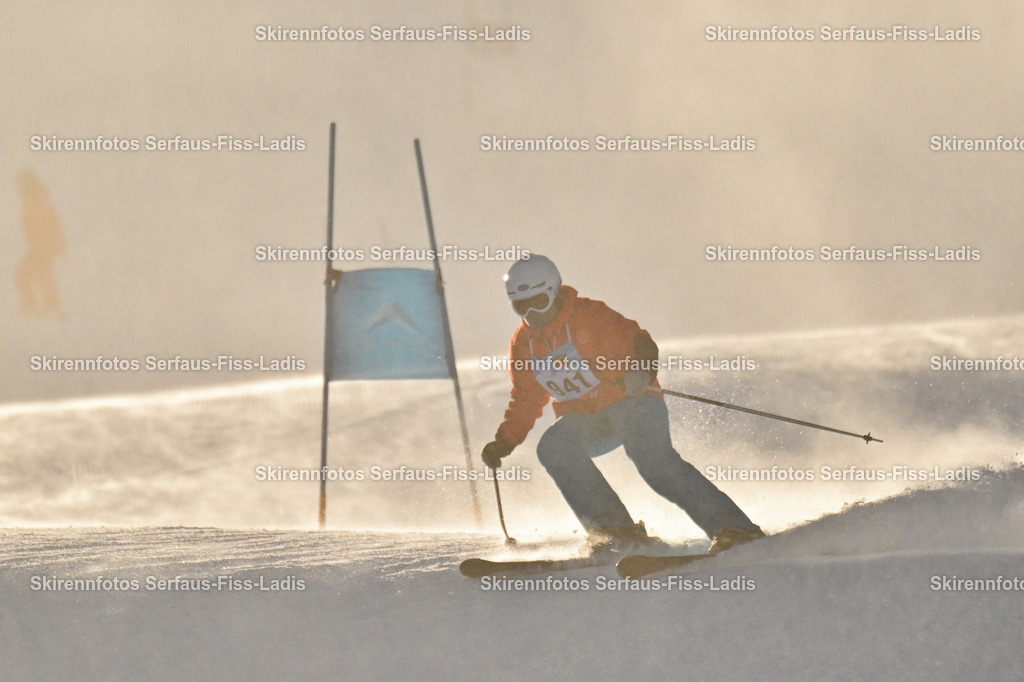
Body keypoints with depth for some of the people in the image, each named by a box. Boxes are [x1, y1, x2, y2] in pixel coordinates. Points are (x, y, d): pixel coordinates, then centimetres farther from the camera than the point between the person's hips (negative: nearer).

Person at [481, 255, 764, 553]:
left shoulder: (588, 315, -11)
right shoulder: (523, 344, 6)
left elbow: (637, 342, -18)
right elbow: (526, 402, 19)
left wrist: (641, 370, -40)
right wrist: (503, 442, 7)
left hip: (631, 400, -5)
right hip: (584, 421, 5)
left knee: (654, 459, -31)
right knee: (553, 447, -26)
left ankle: (730, 527, -36)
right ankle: (615, 529, -27)